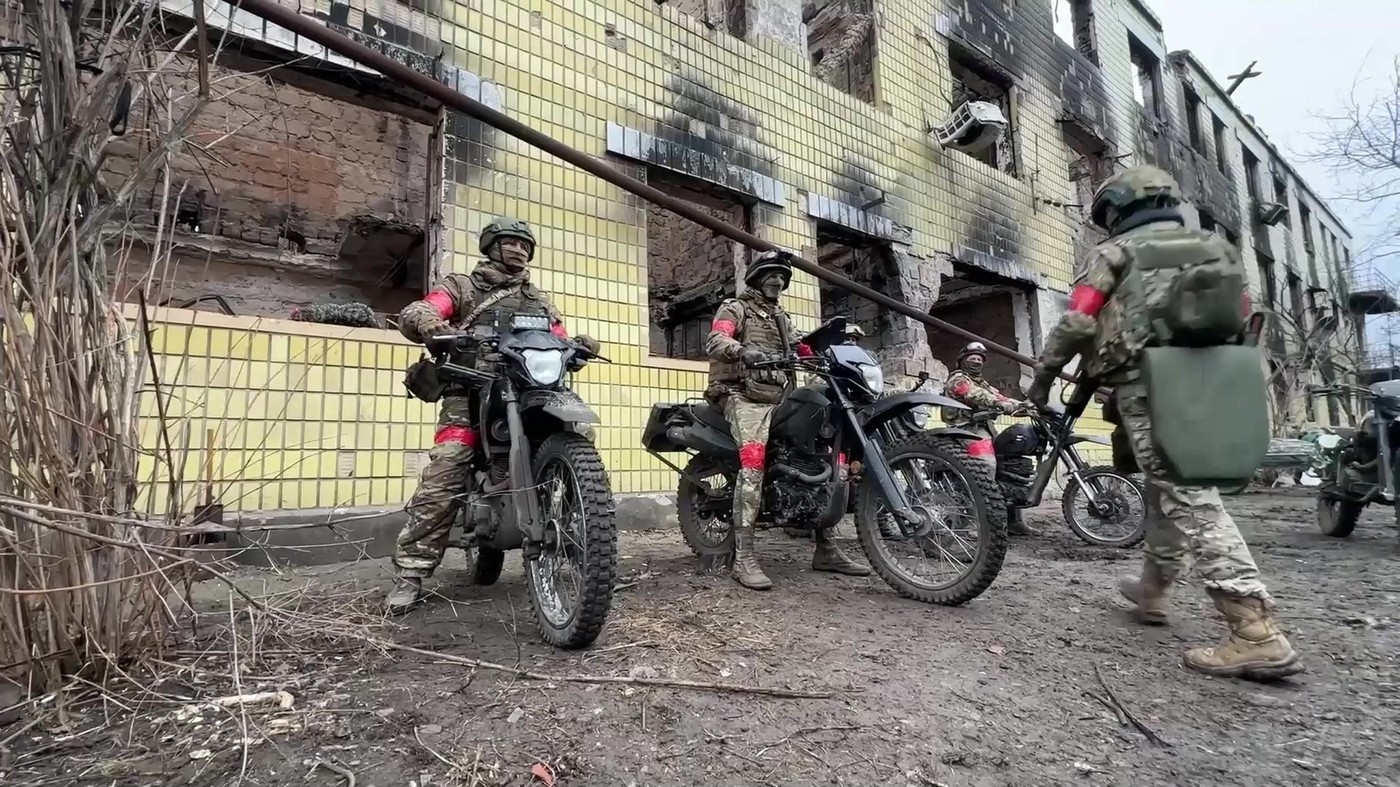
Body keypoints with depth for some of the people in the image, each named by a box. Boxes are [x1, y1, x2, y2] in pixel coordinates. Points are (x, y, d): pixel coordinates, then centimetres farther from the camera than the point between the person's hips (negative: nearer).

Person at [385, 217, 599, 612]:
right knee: (441, 481, -17)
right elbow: (413, 314, 1)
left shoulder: (539, 301, 29)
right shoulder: (461, 285, 17)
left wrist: (576, 345, -7)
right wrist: (443, 331, -24)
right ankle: (411, 575, -10)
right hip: (471, 391, -3)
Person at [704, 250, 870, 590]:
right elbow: (714, 342, -15)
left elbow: (799, 350, 19)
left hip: (778, 398, 7)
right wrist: (743, 351, -37)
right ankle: (743, 558, -30)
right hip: (744, 398, -7)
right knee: (754, 461, -31)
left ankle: (826, 549, 5)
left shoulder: (781, 318, 30)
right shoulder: (734, 308, 6)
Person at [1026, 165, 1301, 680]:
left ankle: (1256, 632, -15)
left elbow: (1076, 324, -8)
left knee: (1190, 502, -10)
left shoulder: (1114, 254, 2)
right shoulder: (1217, 249, 21)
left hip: (1148, 386, -7)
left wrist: (1041, 377, 3)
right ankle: (1152, 589, 34)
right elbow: (1239, 323, 18)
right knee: (1169, 490, 20)